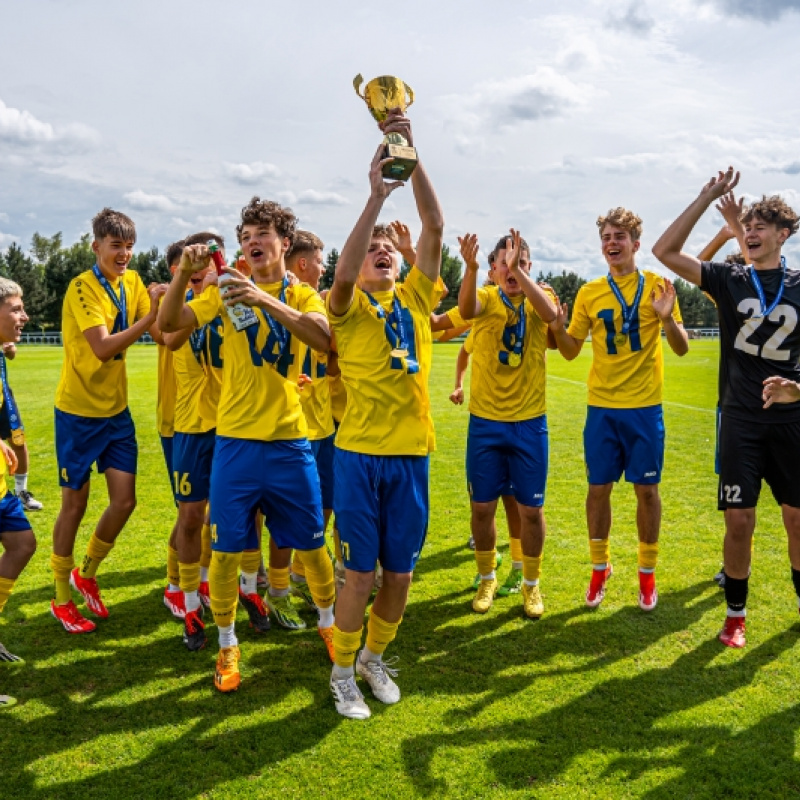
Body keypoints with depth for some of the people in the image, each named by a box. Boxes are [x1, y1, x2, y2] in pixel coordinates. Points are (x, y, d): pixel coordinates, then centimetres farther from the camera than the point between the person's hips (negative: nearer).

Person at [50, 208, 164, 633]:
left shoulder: (133, 282, 3)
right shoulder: (82, 287, -16)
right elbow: (103, 348, -26)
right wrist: (150, 316, -31)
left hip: (116, 409, 6)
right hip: (79, 410, -5)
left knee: (124, 501, 2)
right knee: (75, 505, 5)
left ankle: (87, 573, 28)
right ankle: (62, 599, 23)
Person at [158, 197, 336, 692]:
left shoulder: (303, 296, 2)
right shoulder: (227, 292, 4)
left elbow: (323, 338, -20)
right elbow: (168, 324, -7)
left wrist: (267, 300, -32)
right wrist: (185, 273, -22)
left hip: (290, 440, 0)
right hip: (236, 441, 0)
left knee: (311, 544, 11)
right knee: (226, 549, 3)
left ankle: (328, 621, 36)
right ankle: (228, 645, 24)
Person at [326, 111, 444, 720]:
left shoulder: (416, 298, 8)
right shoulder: (350, 306, 0)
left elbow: (435, 227, -5)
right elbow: (342, 273, -24)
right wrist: (376, 194, -27)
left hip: (411, 453, 3)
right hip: (359, 452, -3)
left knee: (400, 572, 12)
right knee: (360, 573, 2)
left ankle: (376, 656, 35)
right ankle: (343, 671, 23)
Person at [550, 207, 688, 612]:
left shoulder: (657, 287, -1)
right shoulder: (589, 293, 4)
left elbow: (682, 349, -2)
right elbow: (570, 351, 7)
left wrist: (668, 319, -21)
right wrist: (558, 326, -13)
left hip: (645, 406, -1)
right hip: (602, 406, 2)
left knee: (646, 487, 5)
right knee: (598, 487, 6)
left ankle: (647, 571, 22)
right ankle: (600, 567, 24)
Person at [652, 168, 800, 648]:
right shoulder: (729, 281, 2)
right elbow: (665, 252, -6)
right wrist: (708, 198, -7)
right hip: (741, 419, -1)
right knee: (739, 521, 0)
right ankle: (736, 613, 18)